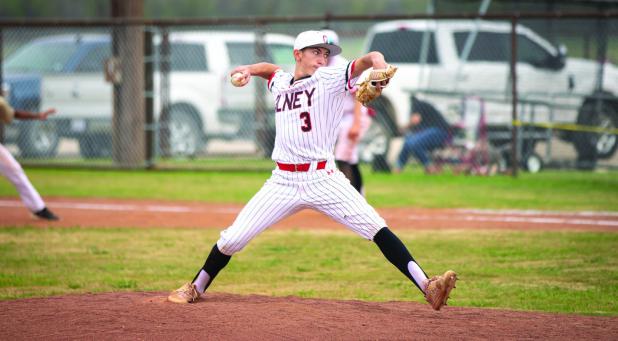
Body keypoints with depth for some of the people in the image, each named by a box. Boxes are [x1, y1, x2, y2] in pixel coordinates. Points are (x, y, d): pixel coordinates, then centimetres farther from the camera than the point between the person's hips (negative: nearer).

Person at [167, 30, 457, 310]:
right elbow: (270, 68, 38)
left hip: (322, 180, -4)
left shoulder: (330, 79, -1)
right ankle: (196, 289, 25)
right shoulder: (281, 83, 13)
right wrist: (249, 70, 17)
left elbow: (370, 58, -15)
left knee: (375, 227, -18)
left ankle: (427, 287, -23)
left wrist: (379, 69, -38)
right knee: (232, 238, 2)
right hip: (283, 182, 4)